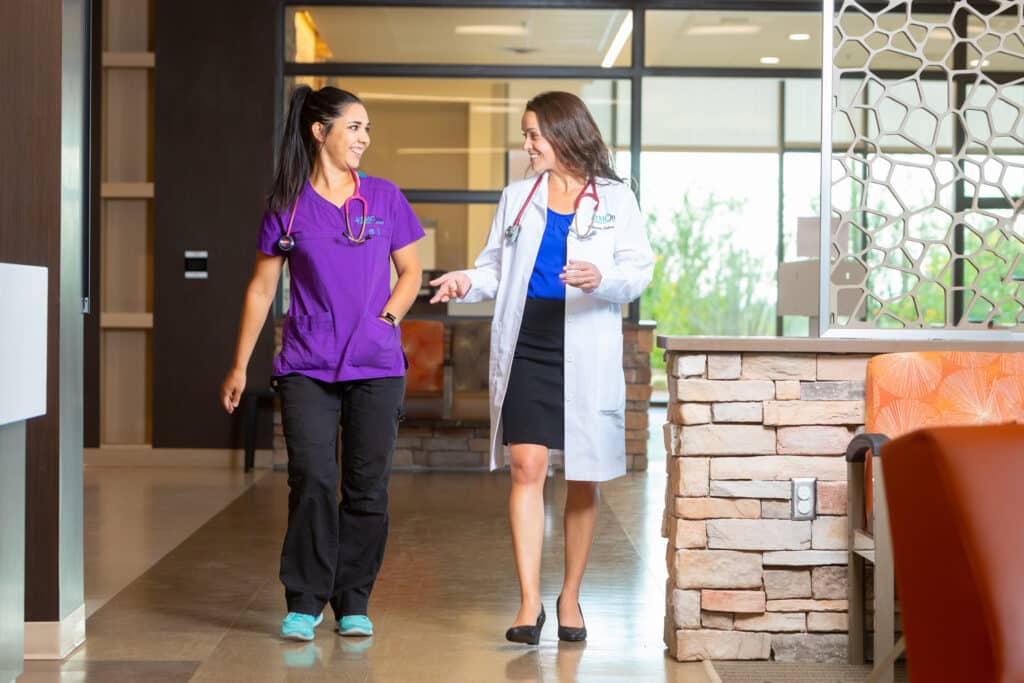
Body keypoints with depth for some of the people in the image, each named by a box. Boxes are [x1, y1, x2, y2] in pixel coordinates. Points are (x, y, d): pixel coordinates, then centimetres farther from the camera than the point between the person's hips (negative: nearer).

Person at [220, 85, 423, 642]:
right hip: (306, 365, -1)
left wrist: (388, 316, -5)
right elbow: (262, 288, 9)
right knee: (312, 480, -10)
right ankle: (304, 602, 1)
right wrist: (239, 366, 8)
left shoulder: (384, 198, 7)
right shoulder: (287, 206, 4)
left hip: (376, 366, 1)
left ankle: (353, 602, 14)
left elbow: (410, 271, 14)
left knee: (367, 486, 2)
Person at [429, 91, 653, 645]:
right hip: (525, 346, 1)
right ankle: (530, 601, -6)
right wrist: (467, 281, -7)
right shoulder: (517, 197, 14)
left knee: (582, 478, 5)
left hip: (586, 354, -1)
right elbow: (496, 267, 14)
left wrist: (601, 278, -20)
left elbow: (640, 270, 0)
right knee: (526, 467, -9)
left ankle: (570, 598, 19)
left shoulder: (615, 200, 6)